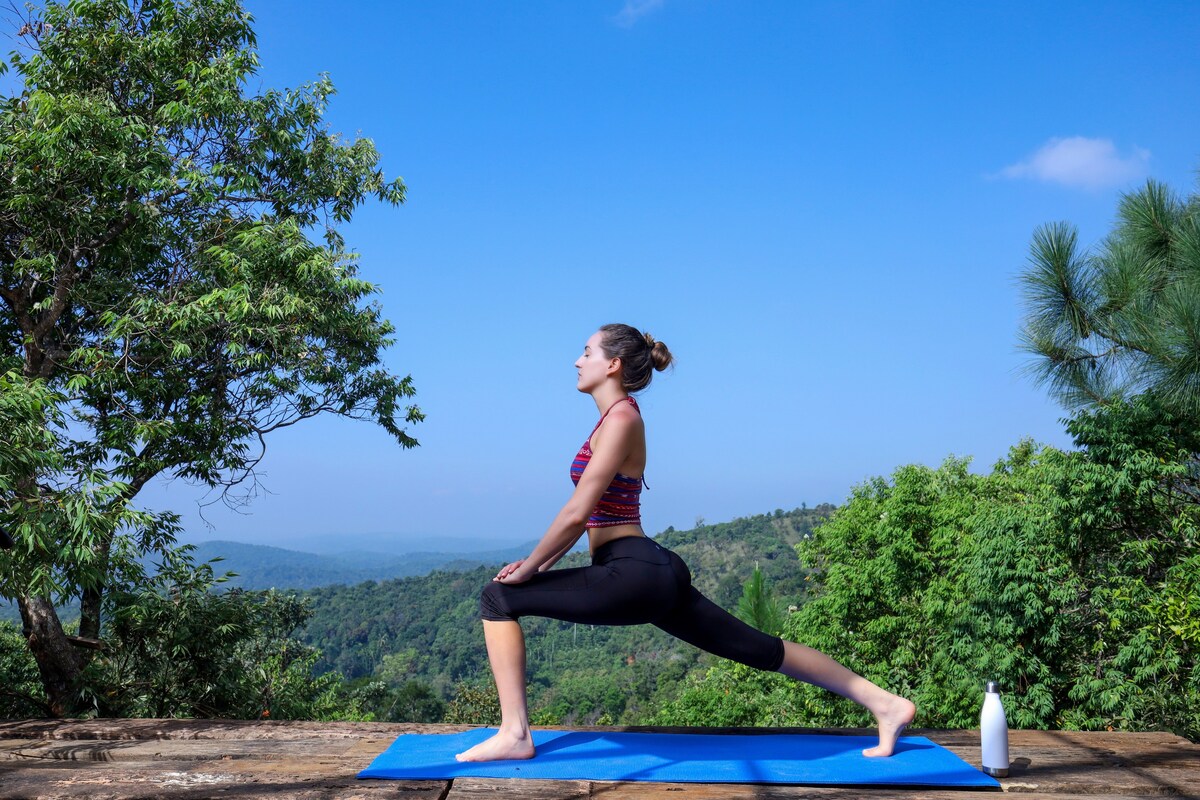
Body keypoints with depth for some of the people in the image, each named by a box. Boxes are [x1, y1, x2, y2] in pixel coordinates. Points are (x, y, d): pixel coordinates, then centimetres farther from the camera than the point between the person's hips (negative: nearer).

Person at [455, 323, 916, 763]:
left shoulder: (621, 418, -10)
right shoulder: (617, 418, 18)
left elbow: (577, 513, -15)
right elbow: (587, 516, 22)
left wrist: (528, 569, -6)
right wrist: (540, 564, 18)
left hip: (633, 575, -10)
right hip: (655, 574, 10)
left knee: (498, 599, -6)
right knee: (760, 649, 13)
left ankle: (514, 735, -6)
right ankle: (885, 704, 18)